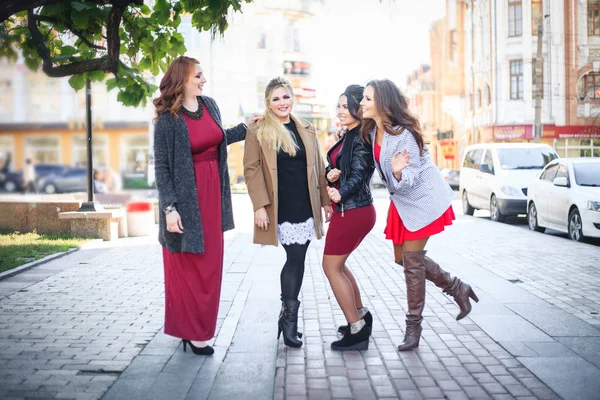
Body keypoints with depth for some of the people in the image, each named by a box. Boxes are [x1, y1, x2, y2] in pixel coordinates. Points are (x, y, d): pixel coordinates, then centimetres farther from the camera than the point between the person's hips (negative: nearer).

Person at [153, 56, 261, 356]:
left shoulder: (209, 105, 7)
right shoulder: (167, 119, -12)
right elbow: (162, 167, -13)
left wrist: (245, 128, 23)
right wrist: (169, 207, -19)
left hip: (212, 195, 7)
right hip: (186, 198, -7)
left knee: (210, 264, 11)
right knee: (187, 266, 1)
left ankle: (200, 327, 25)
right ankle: (191, 331, 12)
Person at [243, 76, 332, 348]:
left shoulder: (307, 131, 13)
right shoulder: (258, 133, -1)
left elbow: (318, 168, 16)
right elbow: (252, 170, -5)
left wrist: (325, 201, 13)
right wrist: (260, 206, -12)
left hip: (305, 208, 4)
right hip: (279, 210, -4)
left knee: (296, 260, 6)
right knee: (295, 259, -7)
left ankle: (287, 314, 22)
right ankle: (291, 318, 7)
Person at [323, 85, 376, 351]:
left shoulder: (361, 139, -16)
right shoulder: (348, 136, 13)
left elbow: (357, 176, -21)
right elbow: (335, 169, 10)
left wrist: (340, 194, -34)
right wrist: (330, 176, -11)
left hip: (353, 211, -10)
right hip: (346, 210, 10)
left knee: (331, 266, -2)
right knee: (337, 264, 20)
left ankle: (357, 331, 3)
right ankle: (361, 315, 32)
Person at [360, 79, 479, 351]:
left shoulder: (404, 135, -26)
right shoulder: (372, 131, -2)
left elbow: (408, 182, -26)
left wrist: (398, 173, -45)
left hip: (422, 200, -9)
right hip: (400, 201, 9)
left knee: (411, 260, -6)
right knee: (402, 258, 12)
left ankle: (413, 326, 6)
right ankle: (457, 289, 27)